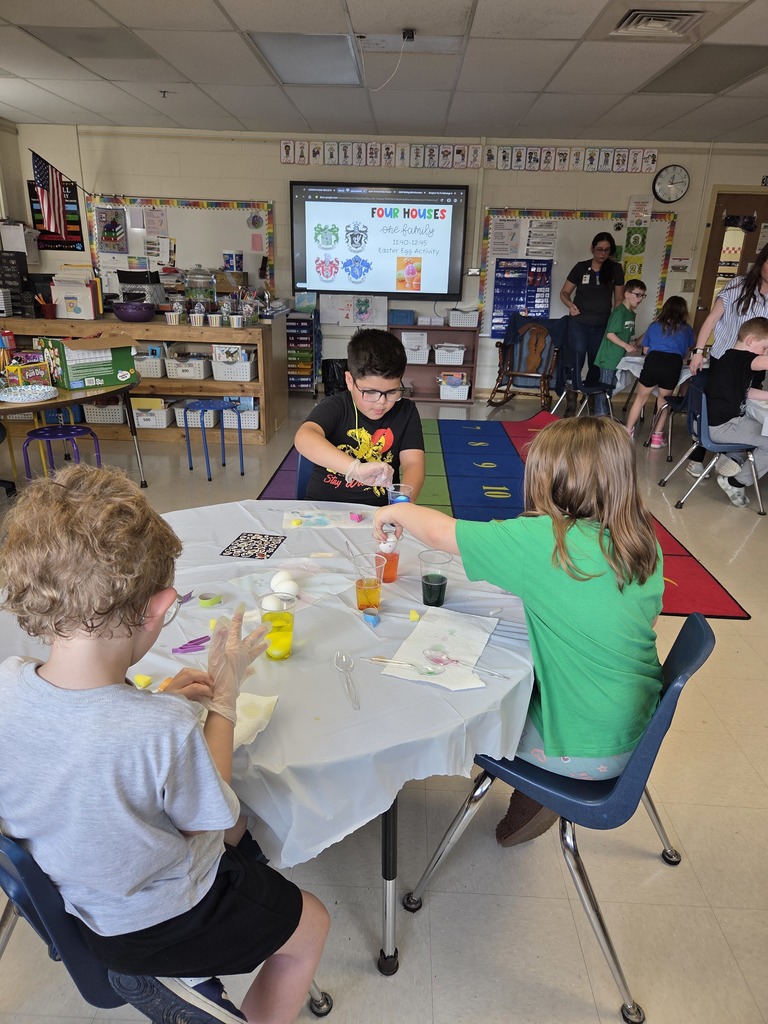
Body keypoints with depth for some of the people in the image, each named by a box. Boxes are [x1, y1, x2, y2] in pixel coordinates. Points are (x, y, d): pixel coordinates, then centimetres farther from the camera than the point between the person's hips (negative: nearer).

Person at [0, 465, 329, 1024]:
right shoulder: (166, 729, -40)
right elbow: (209, 817, -19)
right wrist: (226, 690, -15)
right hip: (158, 924, -5)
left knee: (238, 831, 30)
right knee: (311, 923, 21)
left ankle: (179, 975, 27)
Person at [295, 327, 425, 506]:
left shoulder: (405, 412, 0)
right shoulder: (335, 407, -9)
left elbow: (413, 464, -11)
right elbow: (304, 438, -28)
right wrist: (356, 468, -43)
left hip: (377, 511, 2)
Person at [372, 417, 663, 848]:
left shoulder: (545, 541, -26)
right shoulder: (645, 545, -7)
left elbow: (440, 532, -17)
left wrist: (397, 511, 4)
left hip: (585, 751, -7)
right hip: (638, 729, 7)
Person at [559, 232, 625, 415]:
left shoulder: (615, 269, 3)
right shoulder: (581, 267, -1)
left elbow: (619, 298, 8)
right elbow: (564, 292, 4)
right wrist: (570, 305, -16)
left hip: (602, 325, 3)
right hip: (579, 323, -3)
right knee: (575, 360, -11)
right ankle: (571, 403, -7)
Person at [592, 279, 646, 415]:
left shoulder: (632, 313, 13)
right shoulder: (619, 312, -14)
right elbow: (610, 334, -19)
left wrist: (632, 345, 2)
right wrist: (626, 346, -20)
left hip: (619, 358, 9)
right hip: (609, 357, -9)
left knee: (610, 388, 15)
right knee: (603, 388, -3)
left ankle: (604, 415, 23)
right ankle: (600, 416, 1)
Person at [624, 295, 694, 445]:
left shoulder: (655, 325, 23)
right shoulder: (687, 329, 21)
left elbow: (645, 350, 29)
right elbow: (686, 353, 32)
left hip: (653, 361, 0)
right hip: (674, 365, 0)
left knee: (640, 399, 13)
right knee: (663, 401, 14)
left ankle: (627, 433, 14)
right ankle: (657, 437, 16)